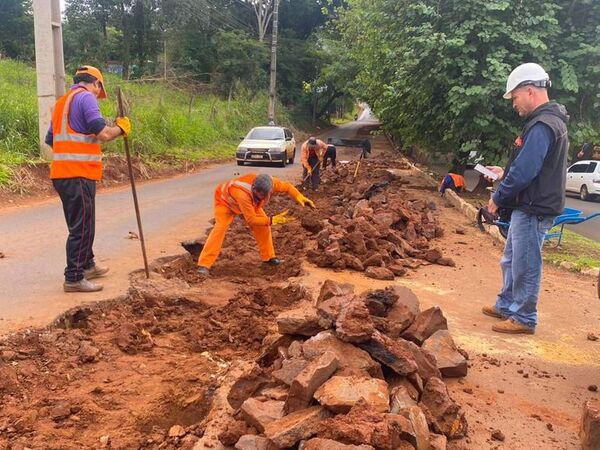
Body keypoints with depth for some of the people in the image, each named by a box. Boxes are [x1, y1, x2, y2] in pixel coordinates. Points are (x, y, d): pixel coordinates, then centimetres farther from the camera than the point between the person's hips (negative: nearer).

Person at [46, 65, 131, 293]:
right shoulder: (86, 97, -7)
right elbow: (103, 133, -18)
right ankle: (74, 278, -1)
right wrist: (121, 128, 0)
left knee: (82, 223, 21)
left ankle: (87, 265, 34)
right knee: (82, 227, -4)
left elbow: (50, 140, 22)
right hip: (79, 174, -9)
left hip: (62, 173, 9)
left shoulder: (62, 101, 21)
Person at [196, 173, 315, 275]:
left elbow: (286, 187, -14)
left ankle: (268, 257, 13)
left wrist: (300, 198, -27)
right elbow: (251, 219, -39)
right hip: (225, 199, -6)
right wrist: (273, 220, -41)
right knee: (220, 227, -24)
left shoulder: (270, 182, -34)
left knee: (263, 225, -4)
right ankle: (204, 265, -23)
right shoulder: (243, 194, -49)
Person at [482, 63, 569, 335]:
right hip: (527, 207, 10)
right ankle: (506, 305, 33)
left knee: (525, 266, 0)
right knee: (511, 261, 20)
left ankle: (524, 319, 13)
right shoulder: (548, 121, 14)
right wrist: (505, 172, 13)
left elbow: (524, 172, -24)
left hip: (533, 210, -10)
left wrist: (497, 198, -12)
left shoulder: (542, 126, -20)